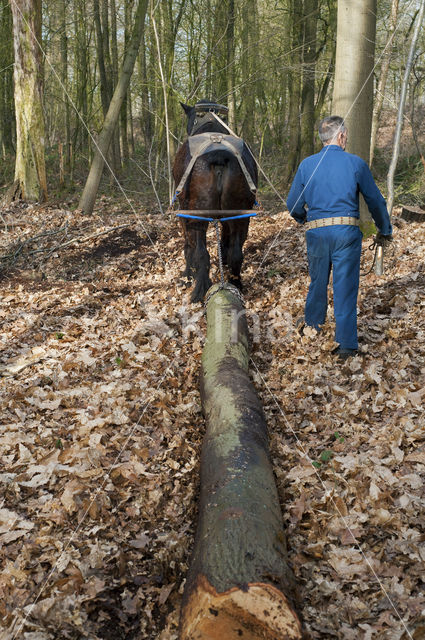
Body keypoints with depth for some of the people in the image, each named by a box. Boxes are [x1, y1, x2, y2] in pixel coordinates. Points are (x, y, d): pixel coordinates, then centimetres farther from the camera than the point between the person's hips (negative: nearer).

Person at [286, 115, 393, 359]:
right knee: (346, 286, 2)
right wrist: (385, 230, 19)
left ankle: (312, 329, 34)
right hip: (347, 232, -2)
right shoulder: (356, 163, -2)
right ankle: (346, 344, 4)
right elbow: (375, 200, 5)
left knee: (318, 282, 19)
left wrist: (304, 219, 29)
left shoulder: (307, 165, 4)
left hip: (316, 232, 2)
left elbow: (293, 205, 7)